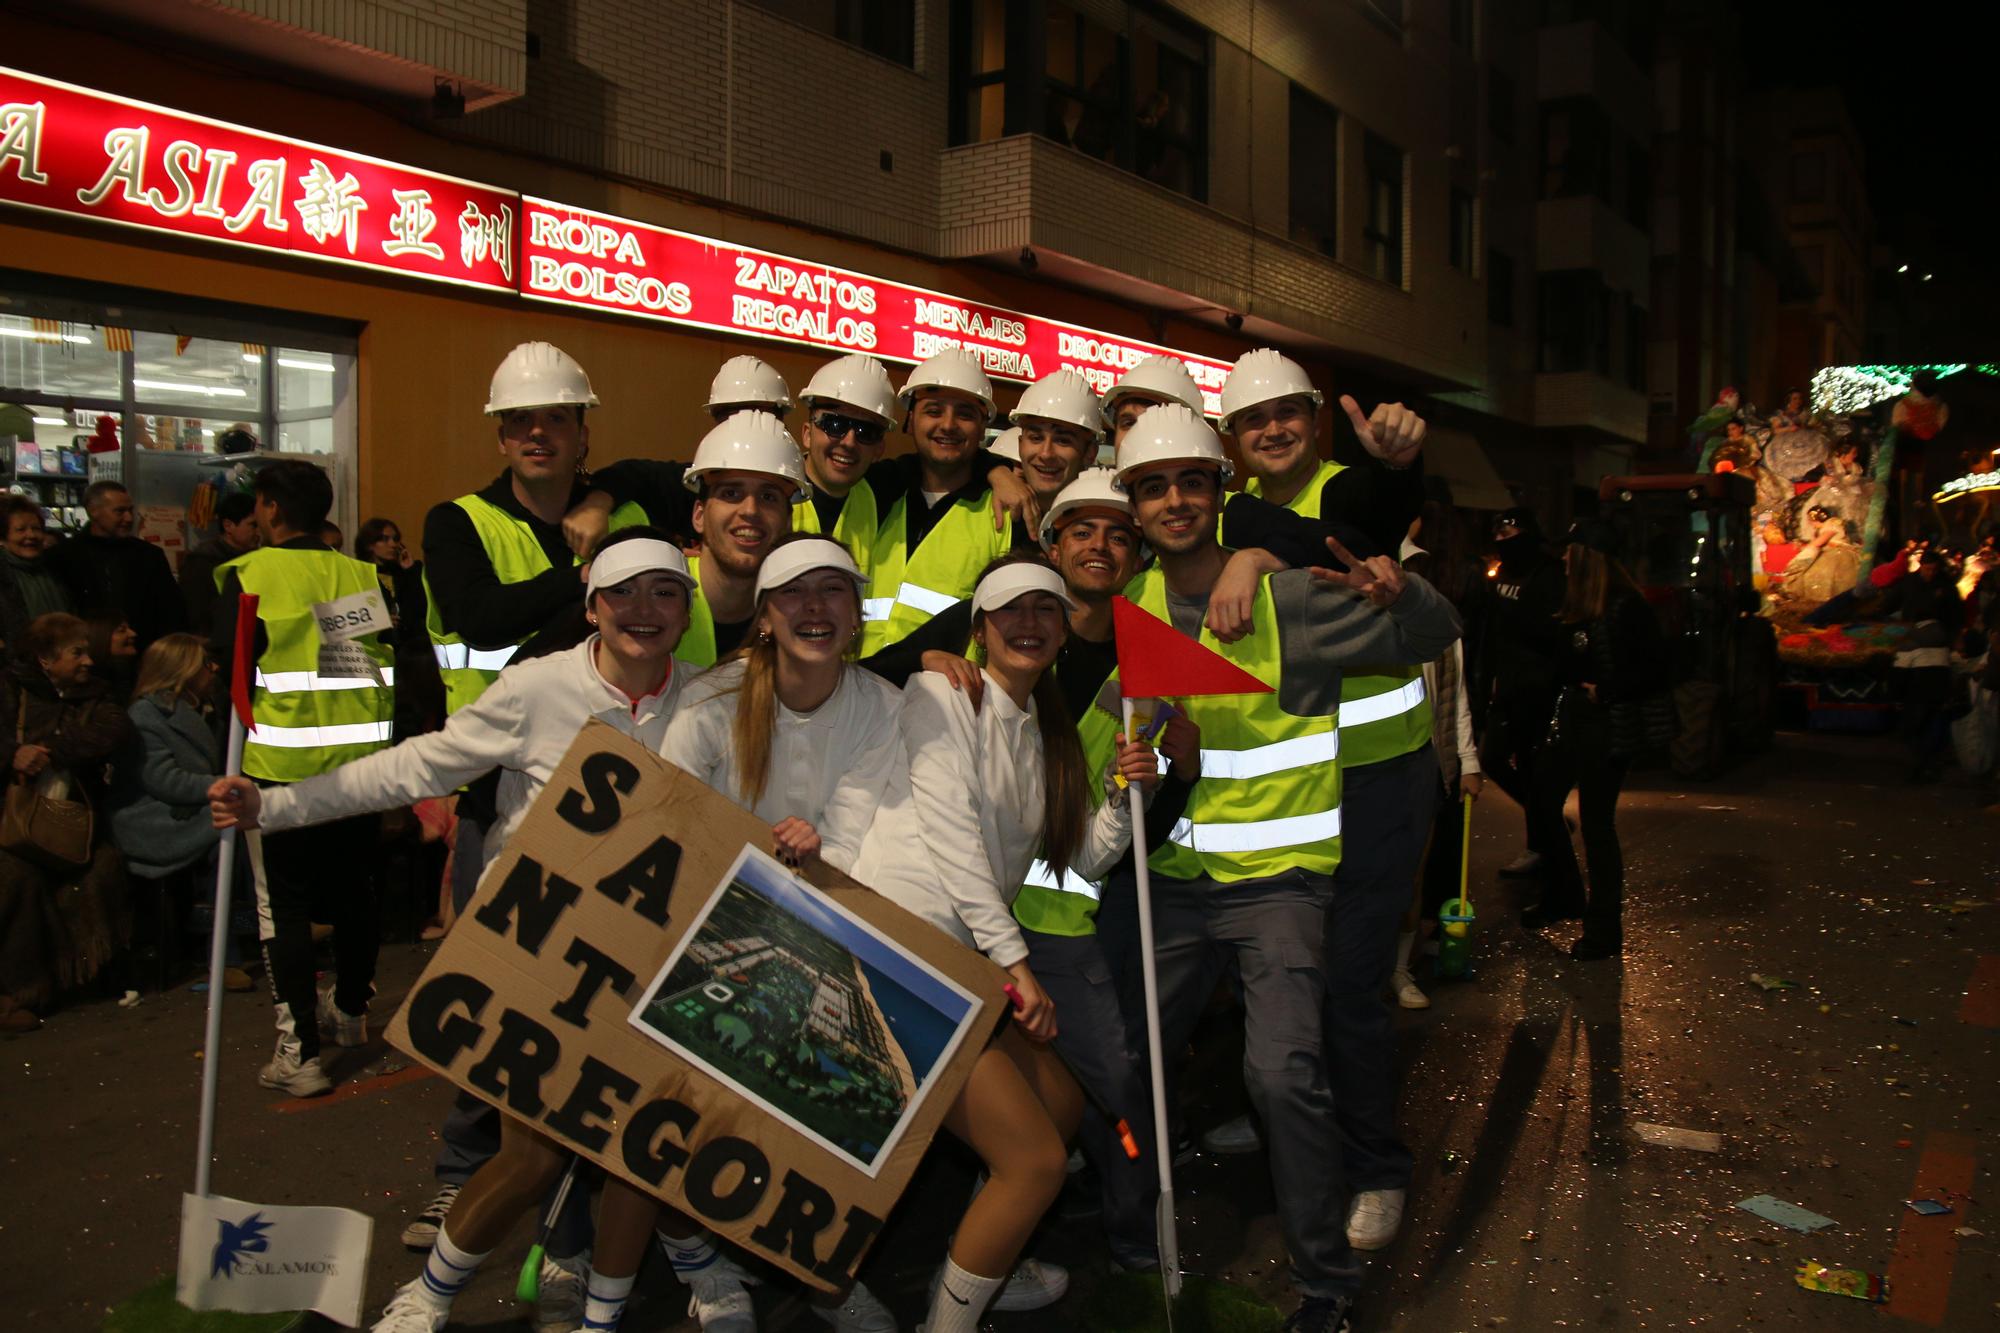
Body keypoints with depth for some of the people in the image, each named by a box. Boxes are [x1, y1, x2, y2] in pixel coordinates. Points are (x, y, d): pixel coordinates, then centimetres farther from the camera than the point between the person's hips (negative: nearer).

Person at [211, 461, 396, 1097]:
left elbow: (231, 672, -7)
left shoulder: (248, 575, -6)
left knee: (283, 903, 3)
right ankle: (351, 1009, 35)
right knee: (353, 888, 19)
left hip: (282, 761, -4)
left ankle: (298, 1050, 3)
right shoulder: (362, 575, 4)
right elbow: (392, 663, 4)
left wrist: (243, 713, 13)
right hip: (361, 757, 4)